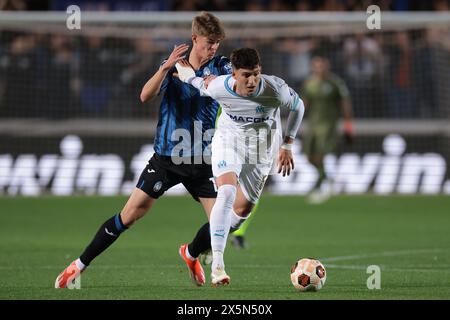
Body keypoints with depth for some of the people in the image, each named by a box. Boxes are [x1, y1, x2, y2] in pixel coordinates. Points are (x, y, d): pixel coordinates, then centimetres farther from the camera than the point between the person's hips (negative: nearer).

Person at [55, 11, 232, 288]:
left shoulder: (220, 66, 0)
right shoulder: (174, 66, -1)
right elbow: (146, 96, -15)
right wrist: (166, 67, -30)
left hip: (202, 161, 1)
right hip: (166, 158, -1)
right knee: (130, 215, -6)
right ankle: (80, 266, 6)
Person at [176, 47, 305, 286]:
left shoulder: (276, 89, -29)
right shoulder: (218, 88, -27)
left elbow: (298, 107, -7)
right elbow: (203, 85, 0)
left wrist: (287, 146, -4)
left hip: (262, 147, 2)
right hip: (228, 138, -2)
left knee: (243, 208, 7)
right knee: (227, 193, -26)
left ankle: (211, 246, 36)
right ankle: (217, 264, -28)